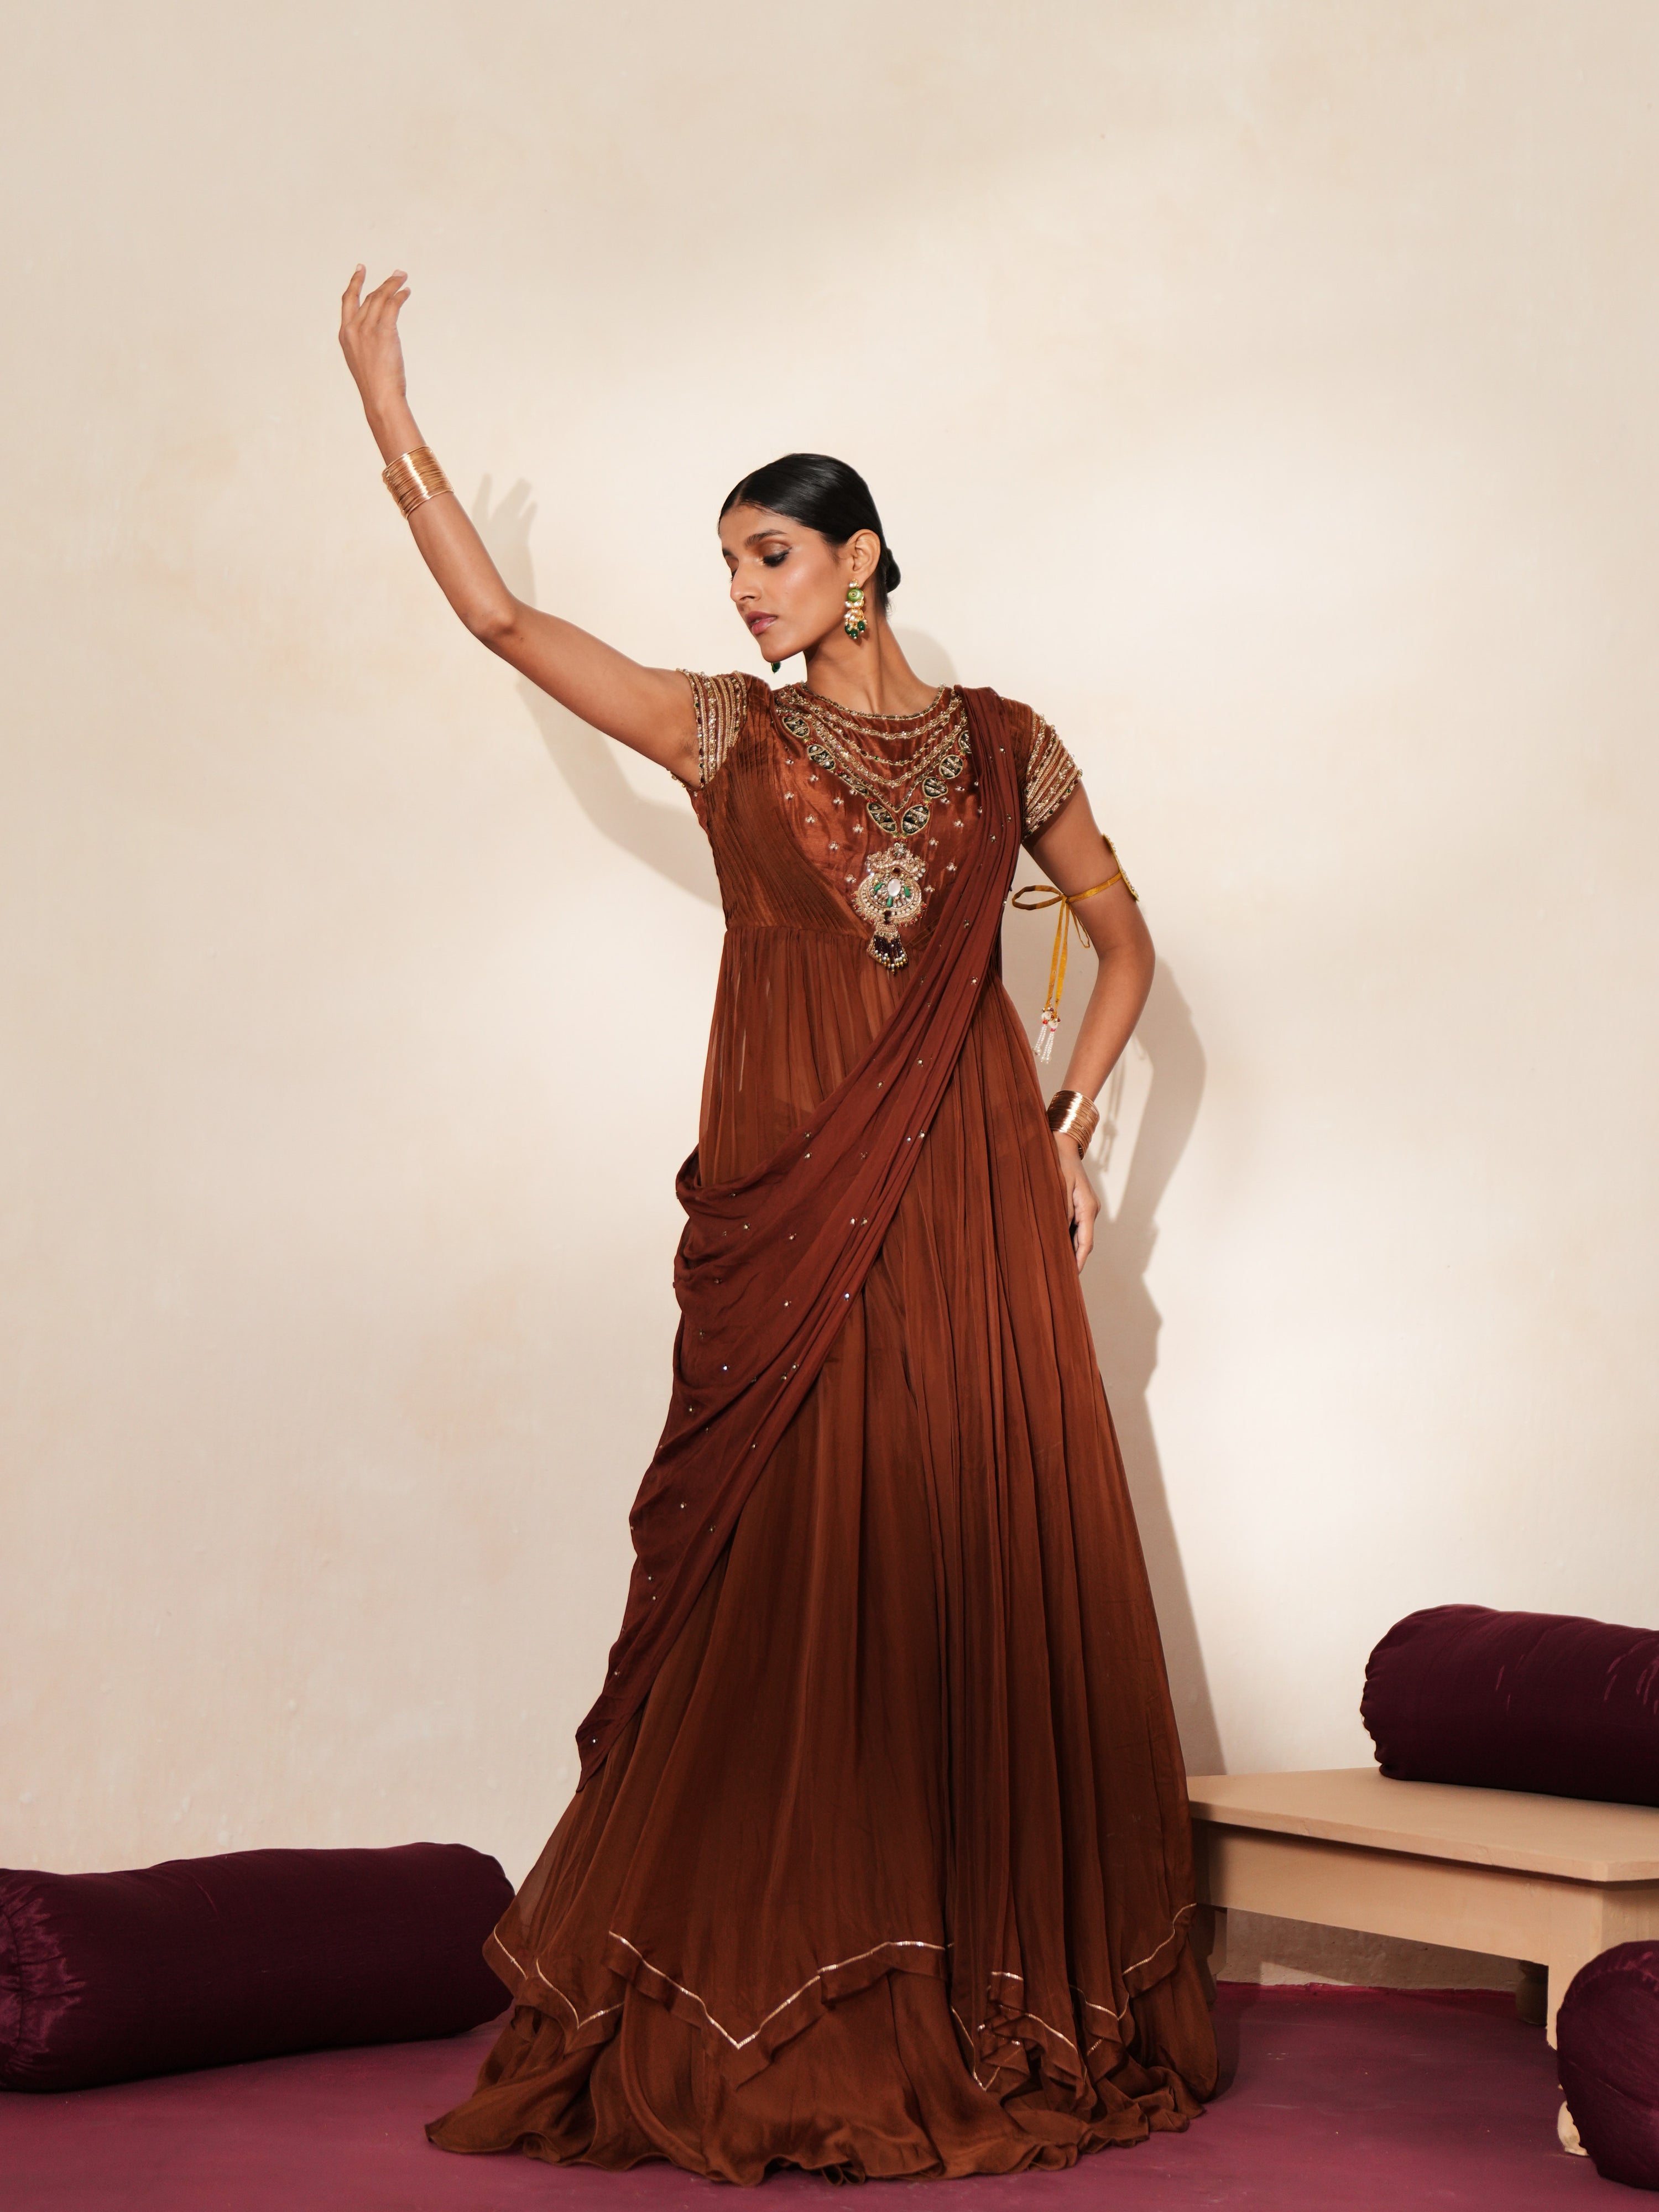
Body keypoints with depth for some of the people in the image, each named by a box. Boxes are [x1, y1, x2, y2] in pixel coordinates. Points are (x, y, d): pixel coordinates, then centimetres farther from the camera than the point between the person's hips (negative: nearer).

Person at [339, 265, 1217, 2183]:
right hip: (790, 1215, 0)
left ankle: (1019, 2005, 12)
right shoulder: (729, 733, 7)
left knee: (995, 1580, 1)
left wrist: (1077, 1112, 4)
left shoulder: (1001, 743, 9)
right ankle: (772, 2008, 9)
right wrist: (388, 412, -1)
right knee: (788, 1591, 0)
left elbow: (1122, 936, 17)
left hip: (971, 1209, 1)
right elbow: (501, 618, 3)